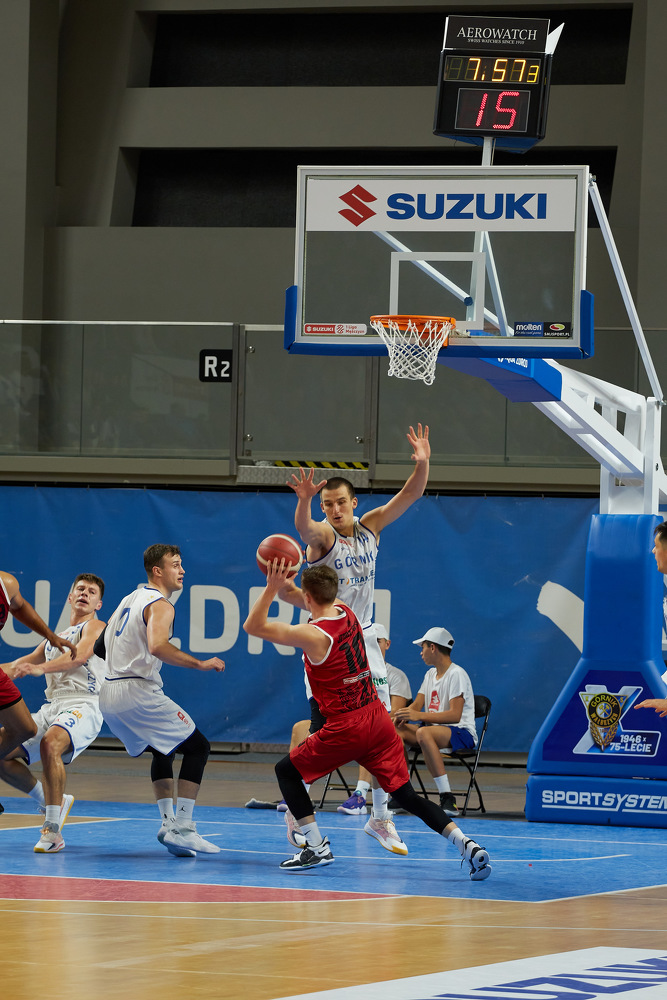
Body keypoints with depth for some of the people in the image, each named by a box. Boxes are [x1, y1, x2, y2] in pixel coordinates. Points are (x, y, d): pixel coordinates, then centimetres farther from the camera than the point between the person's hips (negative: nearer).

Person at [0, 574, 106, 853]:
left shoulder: (95, 627, 4)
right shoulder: (55, 637, 28)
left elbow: (80, 656, -17)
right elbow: (24, 664, 33)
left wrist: (40, 668, -33)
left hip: (82, 706, -8)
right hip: (51, 708, 8)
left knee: (50, 744, -37)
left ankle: (52, 831, -36)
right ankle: (50, 802, 14)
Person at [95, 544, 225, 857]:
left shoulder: (130, 599, 18)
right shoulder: (160, 605, -9)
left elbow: (100, 647, 24)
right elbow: (157, 646, -29)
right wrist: (199, 664, -23)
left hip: (109, 694, 9)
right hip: (138, 691, -9)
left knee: (162, 750, 26)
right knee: (197, 746, -1)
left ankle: (168, 821, 14)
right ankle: (181, 829, -10)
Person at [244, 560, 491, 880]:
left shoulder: (313, 635, -15)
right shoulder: (347, 613, 6)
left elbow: (252, 626, -12)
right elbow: (323, 601, 32)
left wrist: (271, 588, -13)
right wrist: (282, 585, 23)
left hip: (346, 728, -7)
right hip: (378, 719, 7)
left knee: (286, 771, 12)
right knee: (405, 794, 8)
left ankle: (316, 846, 4)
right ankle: (466, 845, -7)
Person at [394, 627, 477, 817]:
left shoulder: (456, 674, -12)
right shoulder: (430, 674, 17)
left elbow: (455, 715, -22)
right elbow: (416, 705, 13)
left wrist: (419, 716, -27)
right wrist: (403, 714, -11)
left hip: (462, 732, -9)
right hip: (436, 729, 9)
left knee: (423, 733, -39)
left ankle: (447, 800, -40)